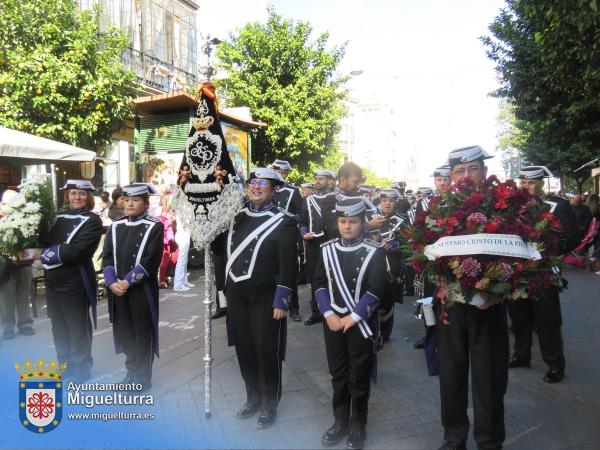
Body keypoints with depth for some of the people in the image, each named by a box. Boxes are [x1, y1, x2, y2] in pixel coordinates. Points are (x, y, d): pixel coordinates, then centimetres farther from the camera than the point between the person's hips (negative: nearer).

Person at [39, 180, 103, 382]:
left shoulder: (92, 221, -10)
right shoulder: (59, 218, 10)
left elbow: (75, 251, -20)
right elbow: (46, 242, 11)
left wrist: (42, 254, -14)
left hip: (75, 282, -6)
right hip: (53, 281, 6)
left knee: (77, 329, 6)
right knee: (59, 327, 18)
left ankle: (80, 372, 21)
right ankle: (64, 366, 35)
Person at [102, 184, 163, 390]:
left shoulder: (155, 227, -5)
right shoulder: (115, 227, 10)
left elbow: (151, 260, -13)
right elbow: (107, 257, 5)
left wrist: (128, 281, -18)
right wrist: (112, 282, -10)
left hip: (142, 289, -5)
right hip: (117, 288, 5)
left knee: (142, 333, 3)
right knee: (125, 332, 14)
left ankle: (142, 378, 17)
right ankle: (132, 371, 31)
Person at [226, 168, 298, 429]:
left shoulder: (283, 221, -8)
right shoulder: (237, 217, 8)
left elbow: (289, 266, -12)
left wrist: (281, 301, -15)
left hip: (265, 298, -5)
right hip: (237, 295, 5)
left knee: (267, 352, 6)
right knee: (244, 349, 15)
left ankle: (269, 405, 24)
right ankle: (253, 398, 34)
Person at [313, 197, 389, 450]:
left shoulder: (374, 252, -9)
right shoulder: (327, 249, 2)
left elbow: (376, 290, -13)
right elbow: (319, 283, 2)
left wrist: (353, 316, -16)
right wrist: (329, 313, -9)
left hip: (361, 323, -3)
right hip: (333, 321, 3)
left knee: (359, 377, 9)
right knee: (338, 374, 15)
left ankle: (358, 426, 26)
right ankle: (340, 421, 32)